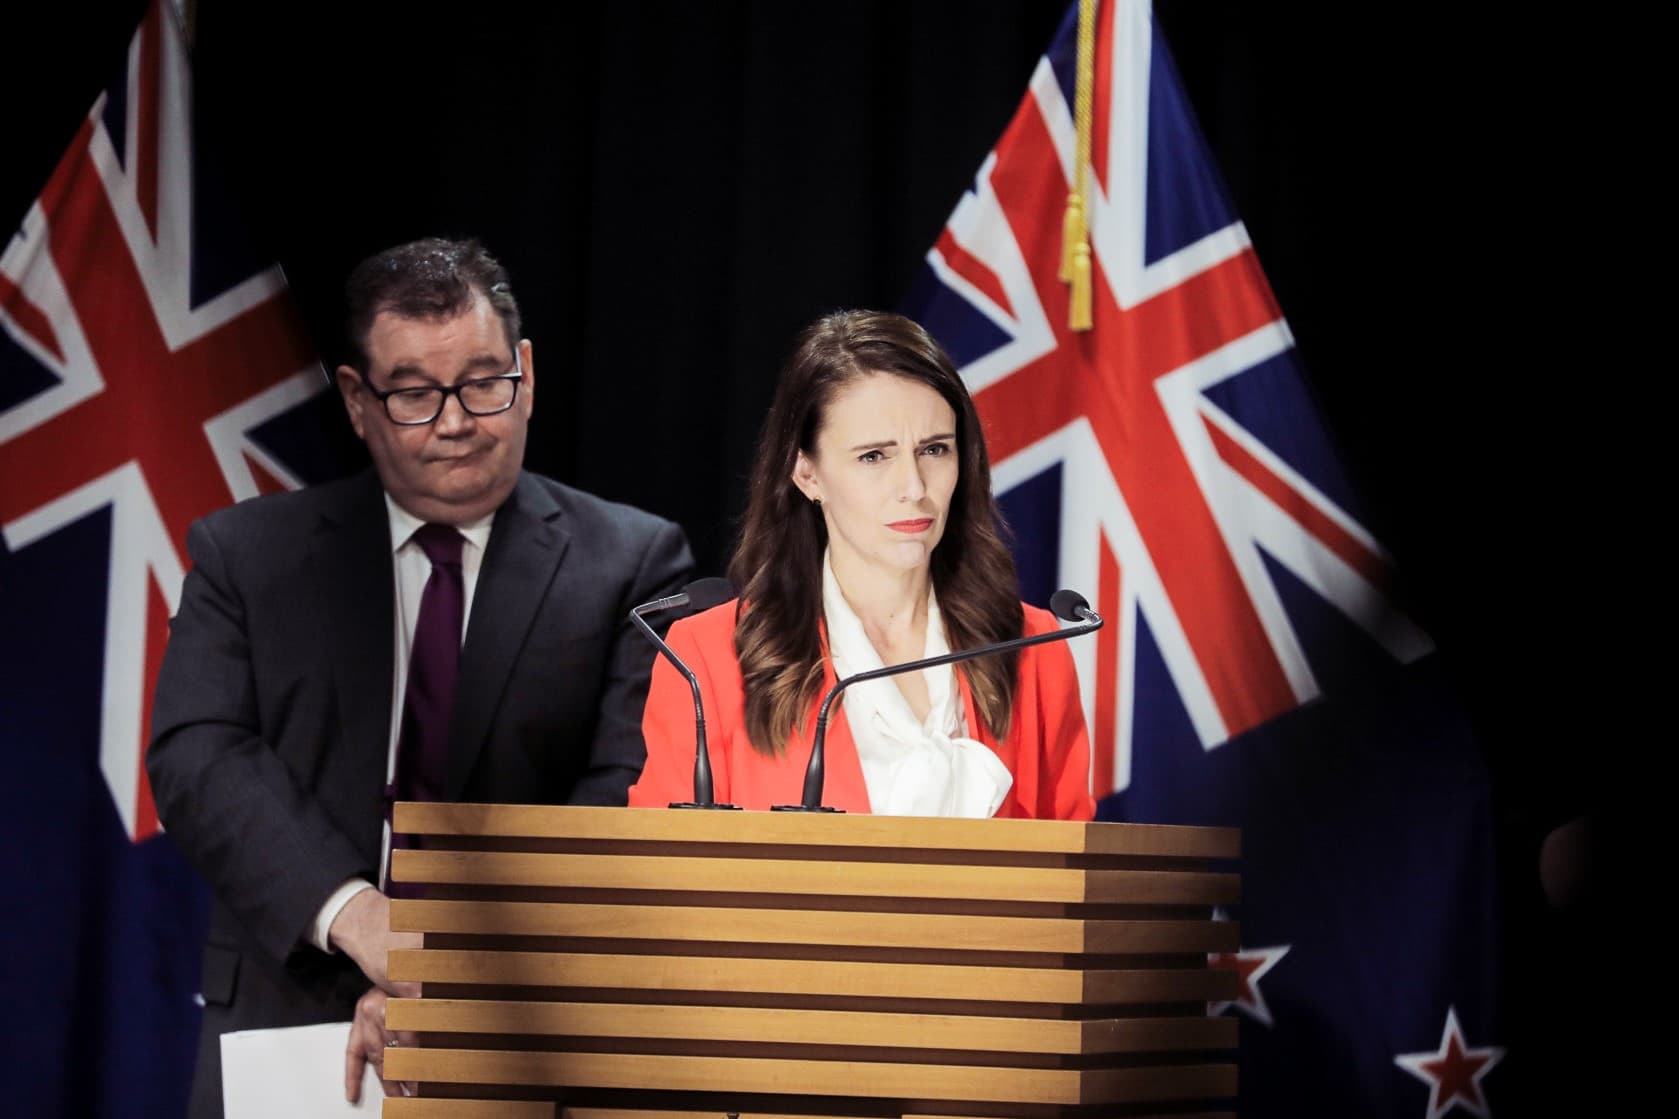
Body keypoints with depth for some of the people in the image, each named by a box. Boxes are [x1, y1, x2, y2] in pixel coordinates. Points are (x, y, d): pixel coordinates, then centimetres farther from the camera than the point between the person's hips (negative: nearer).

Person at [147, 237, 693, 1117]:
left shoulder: (633, 565, 5)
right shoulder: (247, 556, 10)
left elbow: (631, 796, -6)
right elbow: (196, 757, -3)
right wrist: (353, 914, -19)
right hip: (291, 1032, 2)